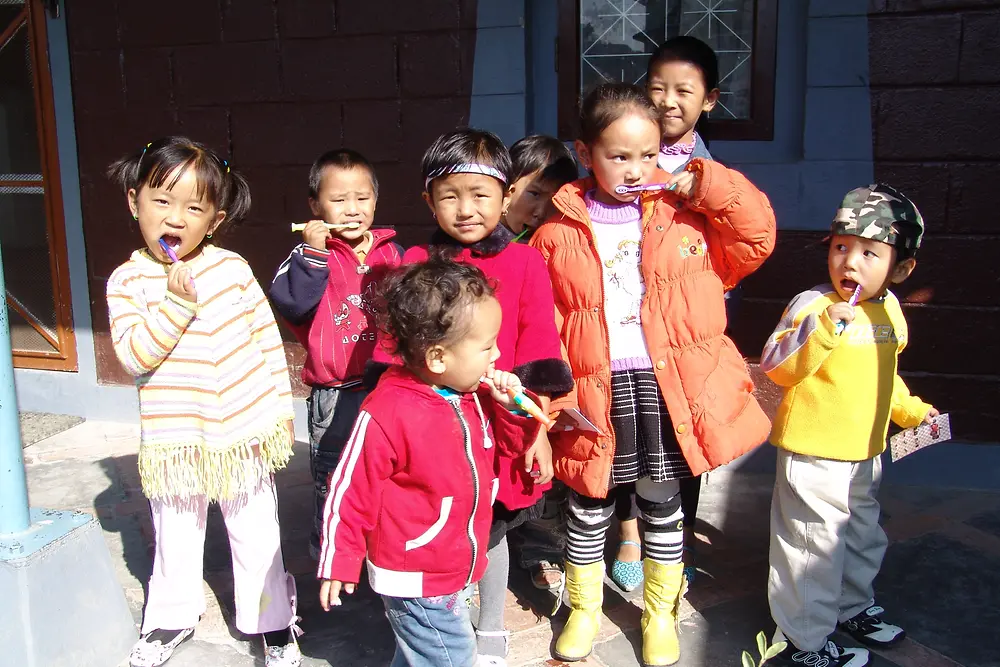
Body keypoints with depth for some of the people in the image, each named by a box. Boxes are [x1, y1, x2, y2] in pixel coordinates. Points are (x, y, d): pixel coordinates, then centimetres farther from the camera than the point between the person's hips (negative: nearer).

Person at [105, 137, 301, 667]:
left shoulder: (233, 269, -5)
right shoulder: (128, 281, -7)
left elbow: (267, 338, 2)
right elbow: (133, 356, -17)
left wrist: (281, 407, 4)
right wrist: (176, 303, -28)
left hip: (245, 430, 0)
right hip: (174, 439, 0)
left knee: (257, 537, 13)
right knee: (175, 538, 18)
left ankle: (273, 624, 32)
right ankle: (171, 618, 43)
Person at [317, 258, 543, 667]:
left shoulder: (474, 394, -5)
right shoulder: (387, 415, -27)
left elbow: (507, 445, 10)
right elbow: (351, 491, -18)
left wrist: (510, 407, -10)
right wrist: (339, 563, -9)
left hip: (457, 569, 7)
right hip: (417, 580, -7)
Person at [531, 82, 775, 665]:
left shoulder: (686, 217, 3)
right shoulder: (558, 235, -1)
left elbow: (757, 238, -1)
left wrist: (706, 184, -9)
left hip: (668, 387, 1)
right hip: (597, 390, 0)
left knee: (662, 502, 16)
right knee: (590, 507, 15)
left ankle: (660, 612, 38)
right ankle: (584, 609, 39)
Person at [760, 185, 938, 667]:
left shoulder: (889, 311, 6)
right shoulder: (812, 305, -19)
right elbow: (777, 367, -29)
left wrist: (912, 410, 18)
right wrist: (824, 327, -38)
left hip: (864, 454, 8)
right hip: (813, 453, -8)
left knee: (863, 537, 25)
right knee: (814, 548, 0)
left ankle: (853, 606, 49)